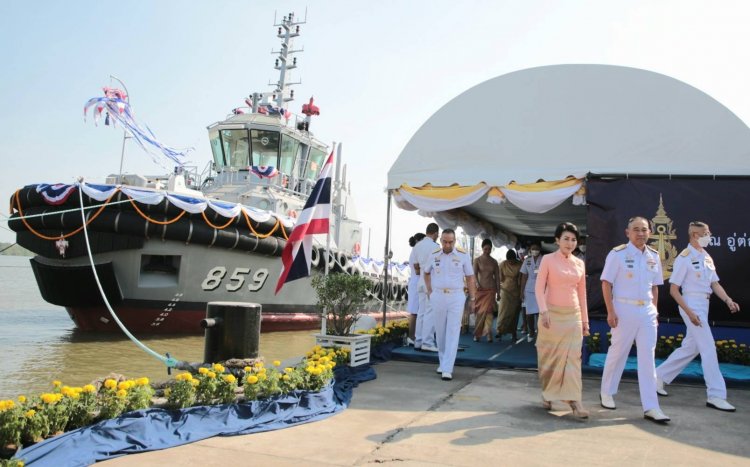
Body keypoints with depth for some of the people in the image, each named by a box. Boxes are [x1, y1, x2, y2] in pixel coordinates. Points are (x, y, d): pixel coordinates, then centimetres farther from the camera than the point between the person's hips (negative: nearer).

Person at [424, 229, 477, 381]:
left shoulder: (463, 256, -3)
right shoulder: (434, 255, 4)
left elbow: (470, 278, 3)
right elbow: (427, 273, 20)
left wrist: (473, 299, 0)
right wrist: (429, 291, 13)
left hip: (456, 297, -2)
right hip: (438, 297, 3)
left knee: (453, 333, -7)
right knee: (440, 332, 10)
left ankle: (447, 369, -9)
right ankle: (443, 362, 28)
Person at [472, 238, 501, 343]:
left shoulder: (494, 262, 9)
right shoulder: (477, 260, 1)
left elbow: (497, 277, 11)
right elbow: (474, 273, -9)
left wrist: (498, 292, 9)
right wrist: (477, 283, -28)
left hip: (491, 289, 1)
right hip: (480, 289, -1)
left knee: (488, 311, -8)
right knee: (479, 312, 1)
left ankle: (488, 334, -8)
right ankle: (477, 334, 10)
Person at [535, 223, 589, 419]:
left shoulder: (579, 263, 9)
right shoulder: (548, 260, -3)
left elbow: (581, 293, 13)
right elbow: (539, 288, -8)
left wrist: (585, 319, 12)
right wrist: (543, 311, -20)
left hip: (572, 315, 3)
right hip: (552, 313, -3)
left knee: (572, 357, -4)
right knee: (550, 357, 7)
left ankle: (574, 401, -7)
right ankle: (546, 393, 24)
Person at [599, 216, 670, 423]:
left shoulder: (654, 256, 8)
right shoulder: (618, 253, -8)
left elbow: (654, 286, 16)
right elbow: (606, 283, -9)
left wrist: (654, 309, 9)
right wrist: (610, 311, -13)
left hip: (647, 311, 5)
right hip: (624, 309, -4)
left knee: (648, 357, 2)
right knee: (618, 352, 7)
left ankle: (650, 407, 4)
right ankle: (606, 393, 27)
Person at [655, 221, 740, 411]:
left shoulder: (707, 258, 12)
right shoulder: (684, 258, -12)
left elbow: (715, 283, 12)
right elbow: (673, 290, -12)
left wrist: (728, 300, -7)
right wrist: (689, 312, -19)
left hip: (704, 306, 9)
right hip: (692, 305, -8)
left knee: (690, 348, 14)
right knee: (708, 348, -8)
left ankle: (659, 376, 25)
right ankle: (716, 396, -2)